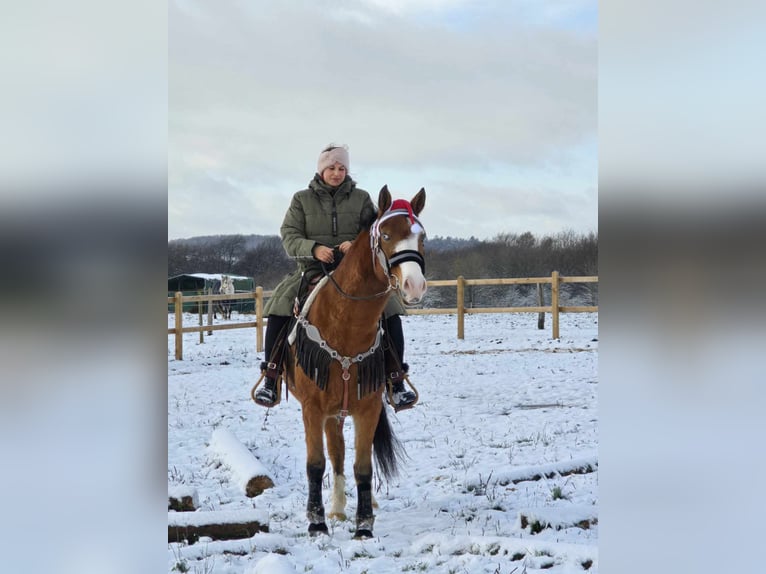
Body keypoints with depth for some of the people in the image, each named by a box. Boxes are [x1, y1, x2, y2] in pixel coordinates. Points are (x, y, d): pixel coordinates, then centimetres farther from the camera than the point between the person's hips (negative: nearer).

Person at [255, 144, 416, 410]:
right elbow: (289, 236, -1)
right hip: (313, 270, 0)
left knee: (390, 312, -19)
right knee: (278, 312, -23)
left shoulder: (361, 198, 8)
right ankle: (270, 380, -9)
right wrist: (314, 248, -21)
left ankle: (396, 383, -9)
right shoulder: (302, 199, 6)